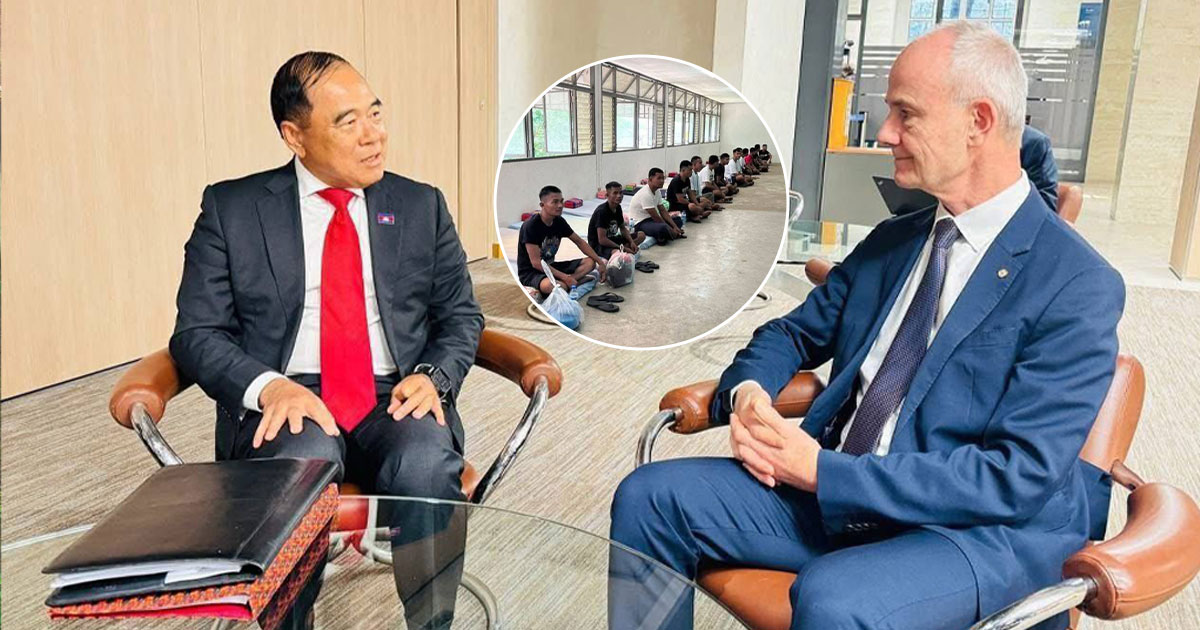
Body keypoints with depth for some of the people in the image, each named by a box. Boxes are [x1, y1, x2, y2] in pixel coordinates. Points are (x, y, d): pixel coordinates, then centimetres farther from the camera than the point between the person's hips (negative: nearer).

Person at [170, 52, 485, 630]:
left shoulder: (421, 206, 12)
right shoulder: (231, 209, 7)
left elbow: (461, 316, 14)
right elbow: (196, 333, 3)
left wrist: (434, 376, -9)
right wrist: (268, 386, -17)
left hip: (397, 400, 1)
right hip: (286, 404, 0)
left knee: (426, 467, -32)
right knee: (301, 461, -35)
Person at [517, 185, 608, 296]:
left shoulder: (559, 221, 0)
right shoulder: (531, 226, -21)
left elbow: (580, 242, 13)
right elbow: (536, 263, -24)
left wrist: (600, 262, 3)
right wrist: (566, 278, -27)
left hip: (550, 266, 9)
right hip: (530, 273, -8)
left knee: (589, 262, -6)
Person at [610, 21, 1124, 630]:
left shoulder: (1078, 285, -11)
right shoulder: (890, 241, 10)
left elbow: (1019, 477, -18)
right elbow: (794, 332, 16)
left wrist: (825, 471, -21)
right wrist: (747, 390, -8)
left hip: (981, 529, -5)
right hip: (830, 491, 6)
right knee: (648, 498, -10)